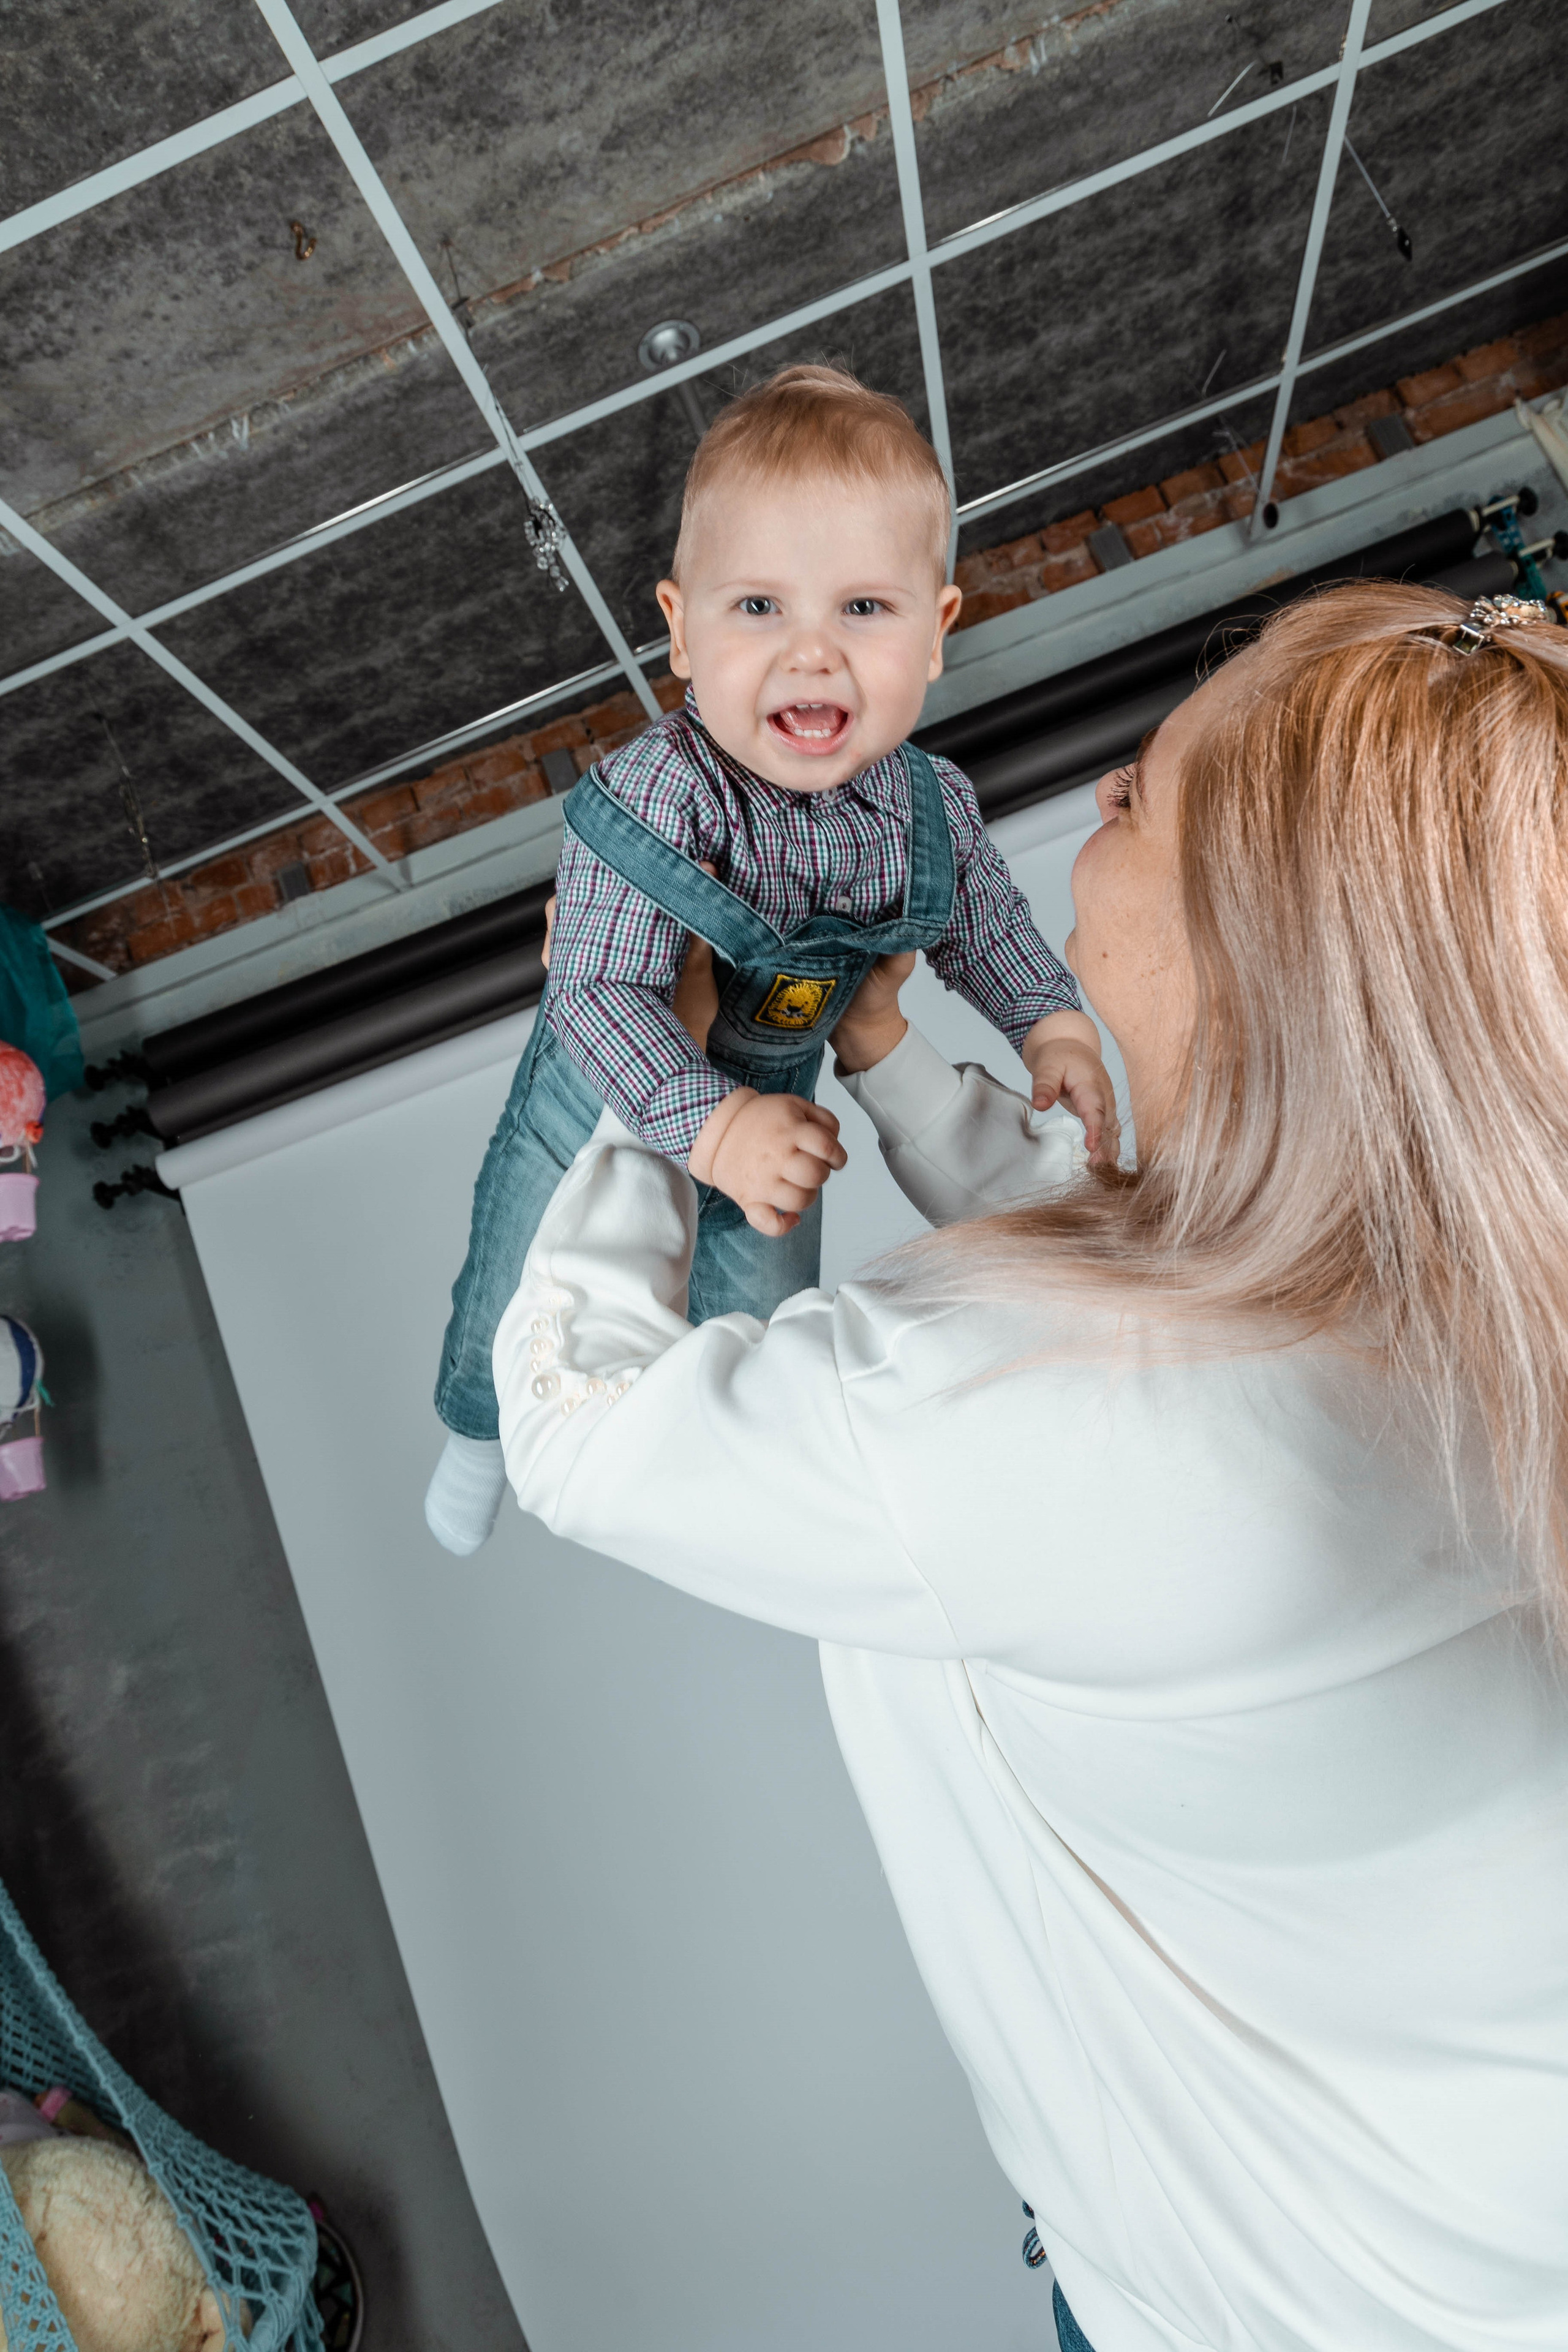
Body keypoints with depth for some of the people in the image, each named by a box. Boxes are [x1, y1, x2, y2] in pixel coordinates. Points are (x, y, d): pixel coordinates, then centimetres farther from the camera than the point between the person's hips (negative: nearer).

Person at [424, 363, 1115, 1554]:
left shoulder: (934, 805, -22)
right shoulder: (655, 795, -38)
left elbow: (978, 923, -1)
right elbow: (600, 994, -41)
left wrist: (1054, 1023, -15)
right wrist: (711, 1123, -54)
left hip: (777, 1114, 3)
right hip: (599, 1109, -3)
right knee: (512, 1323, 22)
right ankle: (478, 1433, 60)